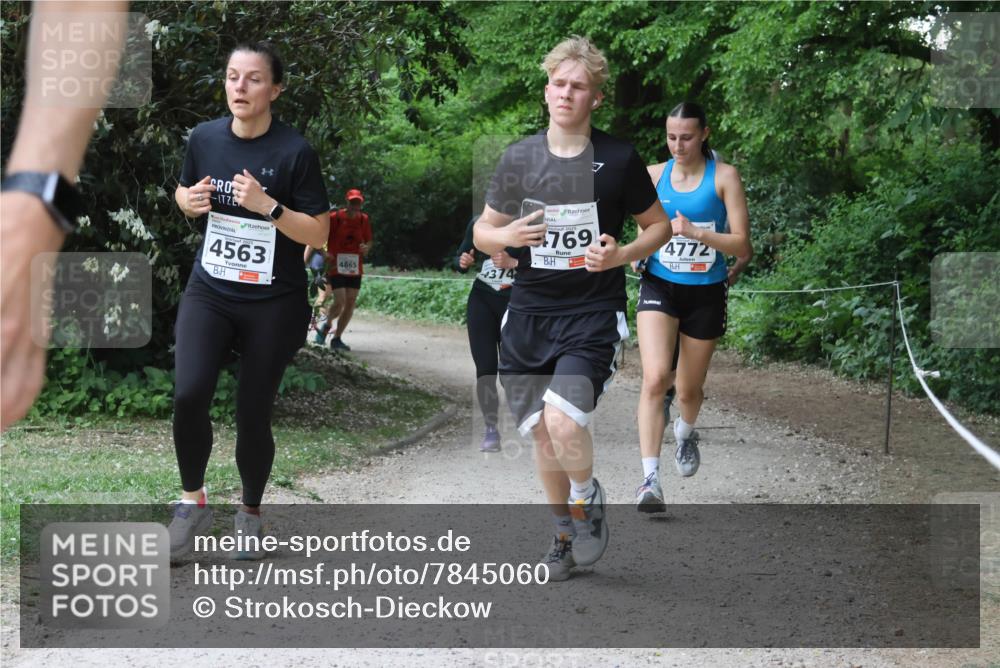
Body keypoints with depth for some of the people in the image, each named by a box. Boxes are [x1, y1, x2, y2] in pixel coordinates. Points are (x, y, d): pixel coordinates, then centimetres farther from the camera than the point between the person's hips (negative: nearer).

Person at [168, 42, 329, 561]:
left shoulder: (295, 152, -12)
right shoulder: (204, 138, 0)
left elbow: (319, 233, -9)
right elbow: (183, 192, 18)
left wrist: (268, 206, -24)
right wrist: (191, 201, -5)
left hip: (273, 303, -2)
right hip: (210, 291, 2)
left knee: (253, 415, 4)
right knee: (189, 395, -19)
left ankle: (250, 514, 28)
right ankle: (193, 502, 3)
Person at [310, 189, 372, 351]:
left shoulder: (364, 219, 5)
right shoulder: (335, 217, -8)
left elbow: (368, 240, 17)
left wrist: (366, 248, -6)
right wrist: (325, 253, -16)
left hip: (355, 268, 5)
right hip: (336, 266, -5)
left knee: (350, 303, 1)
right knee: (340, 302, -15)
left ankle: (337, 339, 13)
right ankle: (326, 325, 16)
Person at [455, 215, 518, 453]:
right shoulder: (479, 223, 2)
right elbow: (461, 258, 13)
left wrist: (512, 263, -26)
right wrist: (463, 262, -10)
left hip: (515, 304, -2)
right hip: (482, 301, 3)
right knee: (485, 368, -3)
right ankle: (491, 430, 2)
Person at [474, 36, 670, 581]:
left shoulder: (618, 160, -3)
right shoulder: (519, 158, 4)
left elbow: (658, 226, 7)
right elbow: (483, 230, 12)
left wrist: (622, 255, -12)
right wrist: (508, 236, -11)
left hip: (593, 313, -4)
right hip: (528, 313, 4)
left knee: (563, 422, -22)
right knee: (540, 433, 9)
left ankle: (587, 497, 9)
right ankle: (564, 532, 30)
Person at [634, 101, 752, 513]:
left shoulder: (724, 177, -7)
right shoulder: (654, 175, 0)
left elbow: (741, 245, -11)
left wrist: (696, 233, -24)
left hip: (706, 294, 0)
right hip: (659, 287, 0)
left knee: (689, 390, 13)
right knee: (656, 379, -20)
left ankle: (685, 434, 50)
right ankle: (650, 479, -21)